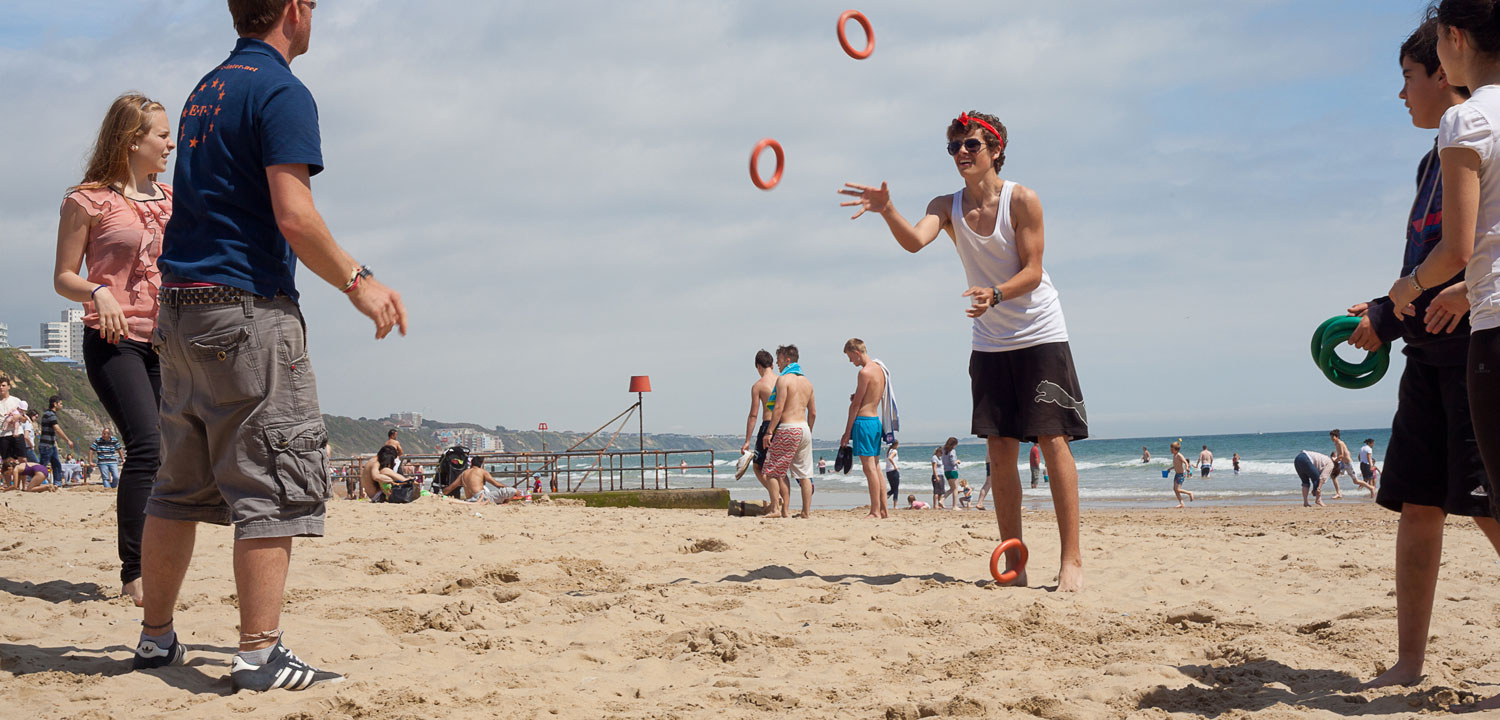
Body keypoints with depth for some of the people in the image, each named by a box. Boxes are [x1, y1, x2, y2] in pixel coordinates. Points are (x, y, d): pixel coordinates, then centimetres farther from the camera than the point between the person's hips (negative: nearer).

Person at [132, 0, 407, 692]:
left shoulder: (205, 89, 18)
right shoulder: (282, 92, -10)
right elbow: (294, 217, -18)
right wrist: (358, 282, -9)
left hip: (179, 307, 9)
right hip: (247, 307, -9)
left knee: (181, 485, 14)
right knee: (274, 481, -6)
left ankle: (156, 637, 20)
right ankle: (260, 654, -7)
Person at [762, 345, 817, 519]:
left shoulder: (784, 379, -8)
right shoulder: (807, 381, 15)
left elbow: (779, 408, -15)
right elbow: (813, 413, 16)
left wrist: (769, 431, -13)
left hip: (788, 428, -7)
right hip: (804, 428, 7)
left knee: (778, 471, 3)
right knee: (804, 474, 7)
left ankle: (783, 509, 0)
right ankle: (806, 511, 7)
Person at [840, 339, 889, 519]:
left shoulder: (864, 372, -14)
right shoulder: (879, 369, 14)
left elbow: (856, 404, -13)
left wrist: (847, 432, -9)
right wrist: (858, 397, 7)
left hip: (863, 421, -9)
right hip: (876, 421, 9)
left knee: (869, 467, -8)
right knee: (875, 467, 12)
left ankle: (875, 511, -8)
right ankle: (884, 509, 14)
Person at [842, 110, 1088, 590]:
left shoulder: (1021, 200, -9)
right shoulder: (948, 207, 2)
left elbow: (1033, 271, -13)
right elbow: (914, 240, -18)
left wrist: (995, 293, -32)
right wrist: (887, 211, -38)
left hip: (1040, 336, -4)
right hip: (989, 343, 4)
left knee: (1053, 441, -9)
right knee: (999, 449, 2)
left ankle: (1071, 558, -9)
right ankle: (1013, 561, 7)